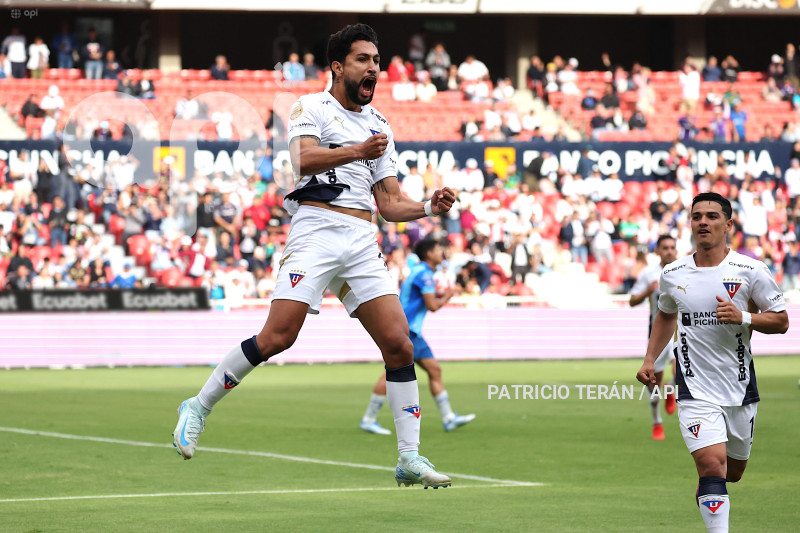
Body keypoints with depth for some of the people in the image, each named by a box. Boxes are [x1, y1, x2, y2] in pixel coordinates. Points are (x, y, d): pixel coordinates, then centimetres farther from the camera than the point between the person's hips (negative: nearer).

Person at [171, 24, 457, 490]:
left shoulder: (380, 127, 22)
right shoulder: (312, 107, 6)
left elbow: (389, 203, 20)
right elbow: (305, 159, -13)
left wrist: (430, 207, 2)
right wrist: (358, 151, -24)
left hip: (363, 242, 5)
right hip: (316, 229, -5)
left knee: (399, 345, -6)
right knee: (277, 337, -17)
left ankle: (411, 459, -1)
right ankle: (198, 408, 1)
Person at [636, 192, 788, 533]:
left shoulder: (750, 271, -6)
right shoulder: (672, 274, 2)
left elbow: (781, 321, -1)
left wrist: (743, 317, -19)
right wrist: (650, 360, 13)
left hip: (740, 389, 1)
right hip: (696, 389, -1)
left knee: (733, 472, 17)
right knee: (712, 466, -20)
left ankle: (705, 494, 51)